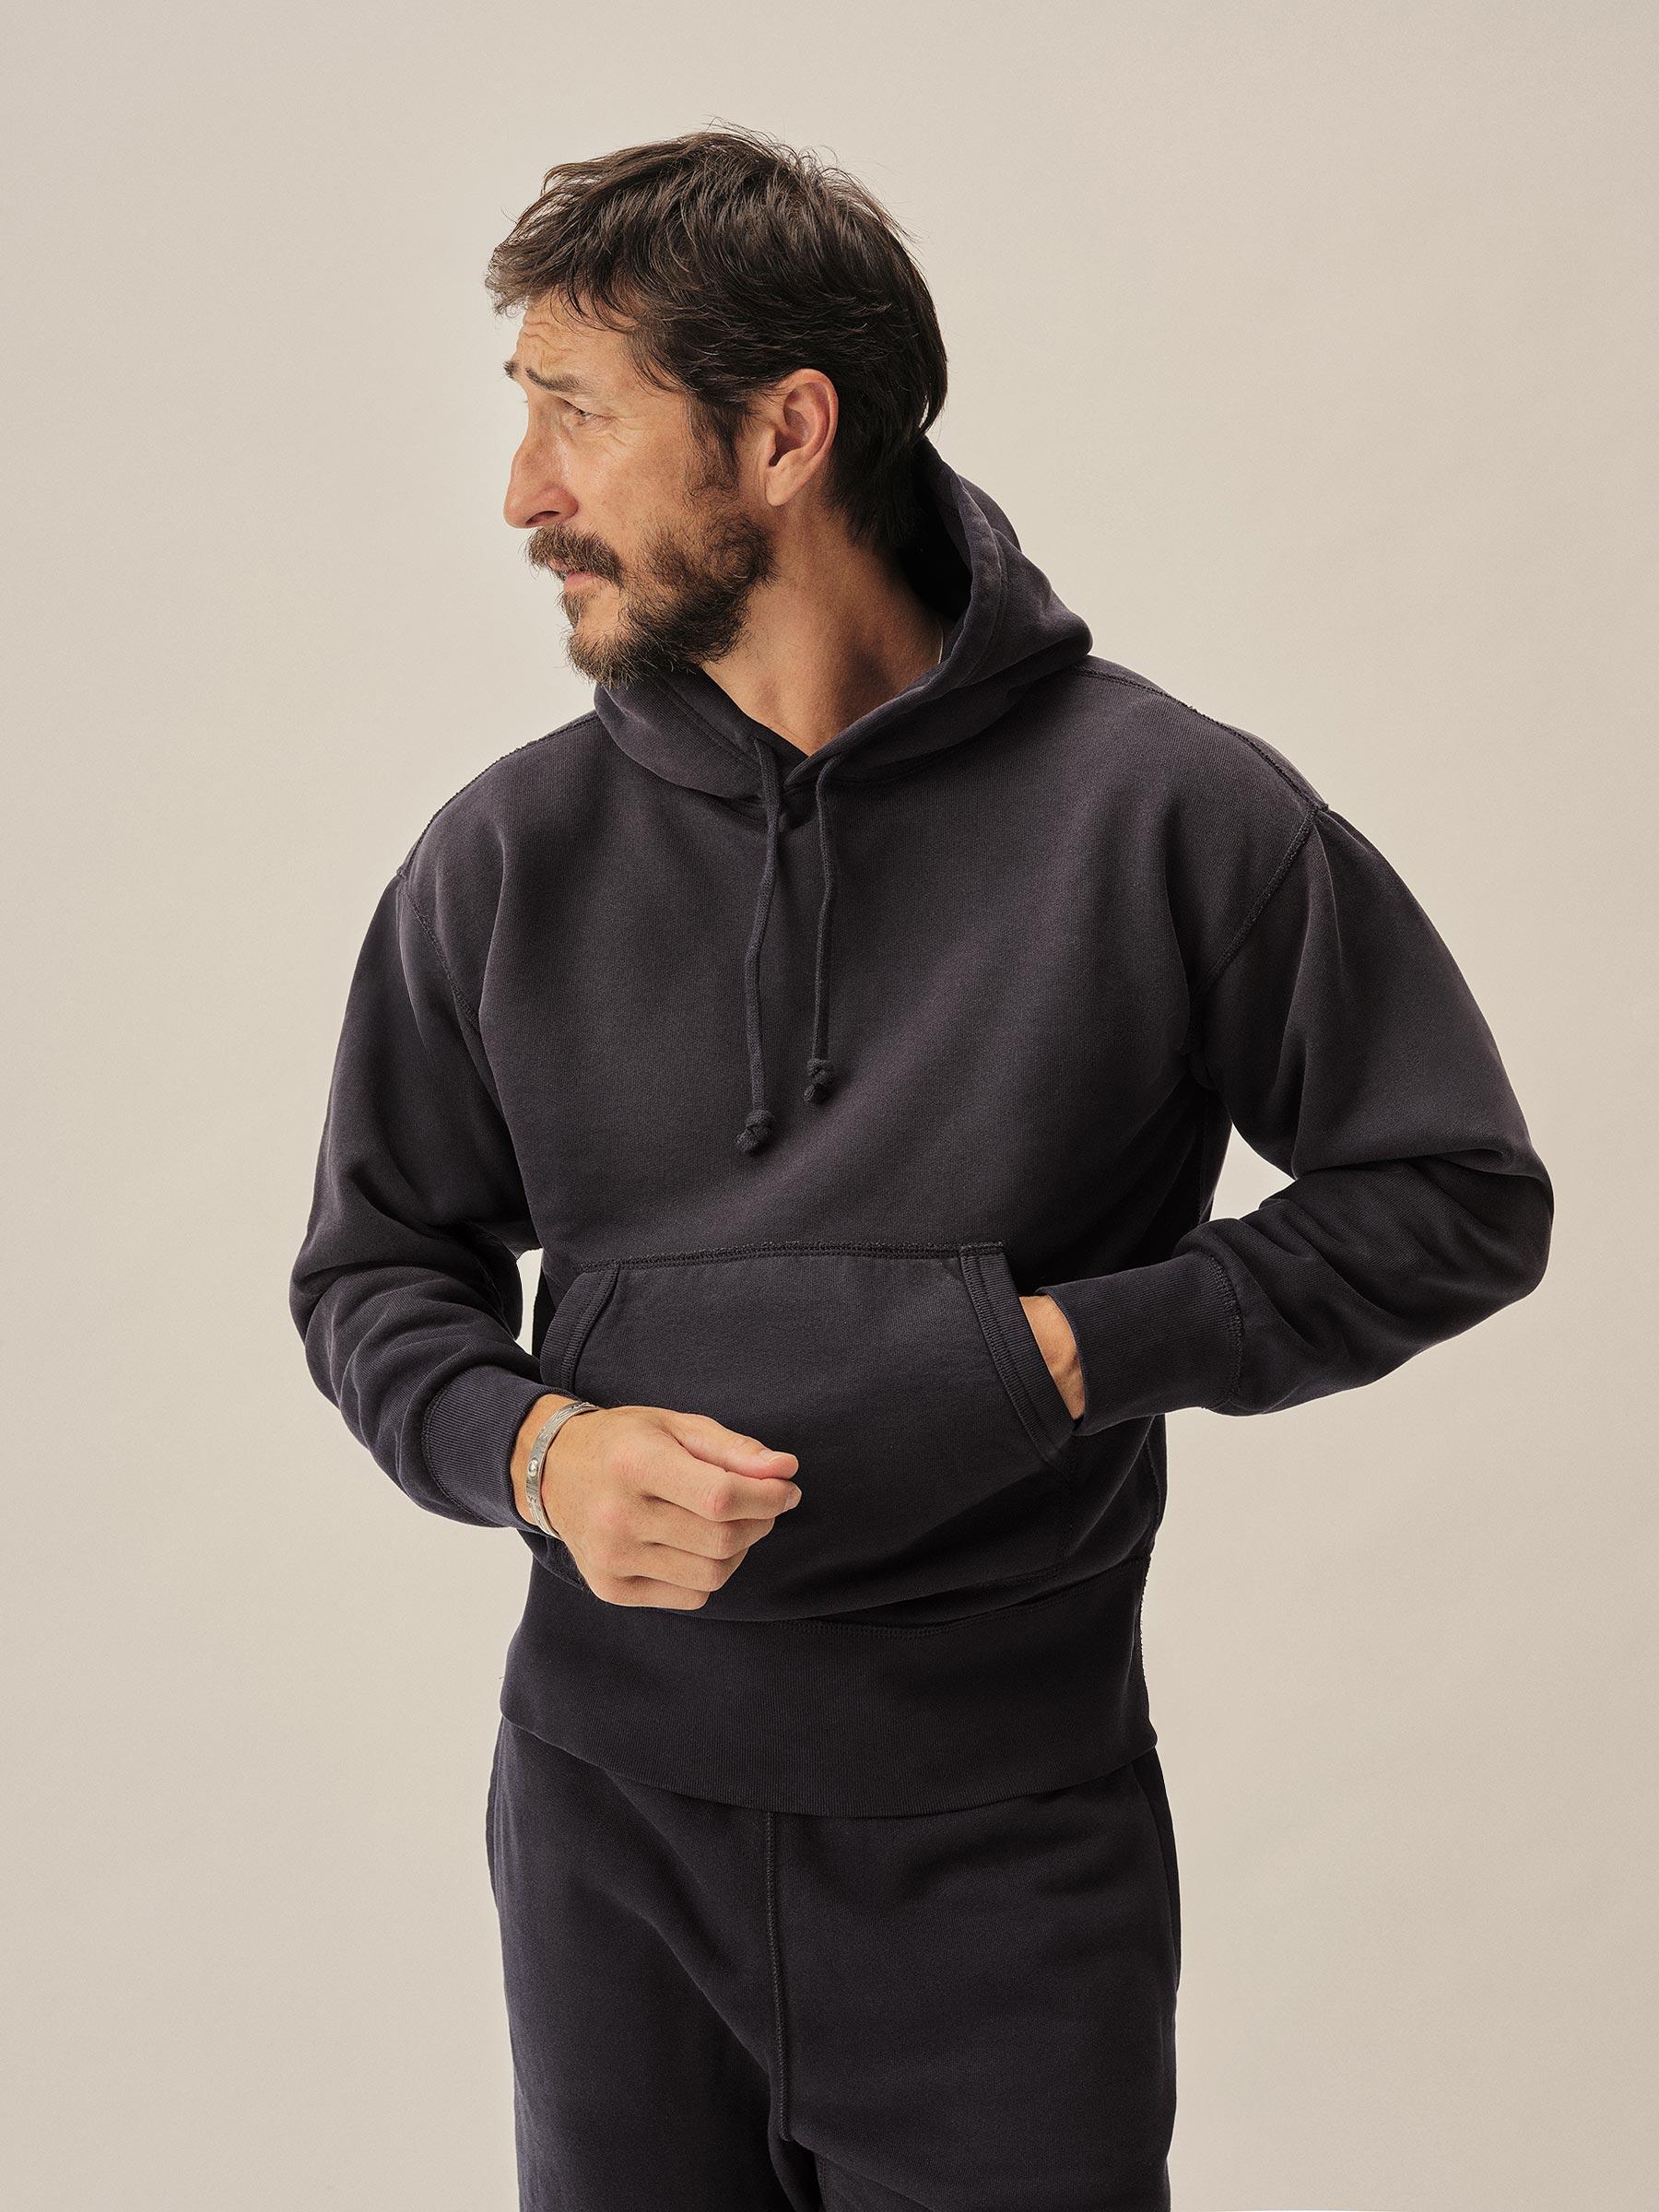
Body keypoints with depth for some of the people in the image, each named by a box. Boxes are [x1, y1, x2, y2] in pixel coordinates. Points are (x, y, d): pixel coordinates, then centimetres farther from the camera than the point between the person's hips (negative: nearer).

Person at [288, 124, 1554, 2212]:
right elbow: (371, 1270, 9)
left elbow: (1464, 1196, -3)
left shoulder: (1167, 812, -9)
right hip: (610, 1820, 3)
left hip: (1009, 1837, -2)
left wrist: (1061, 1351, -14)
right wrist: (534, 1450, -13)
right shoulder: (506, 857, 0)